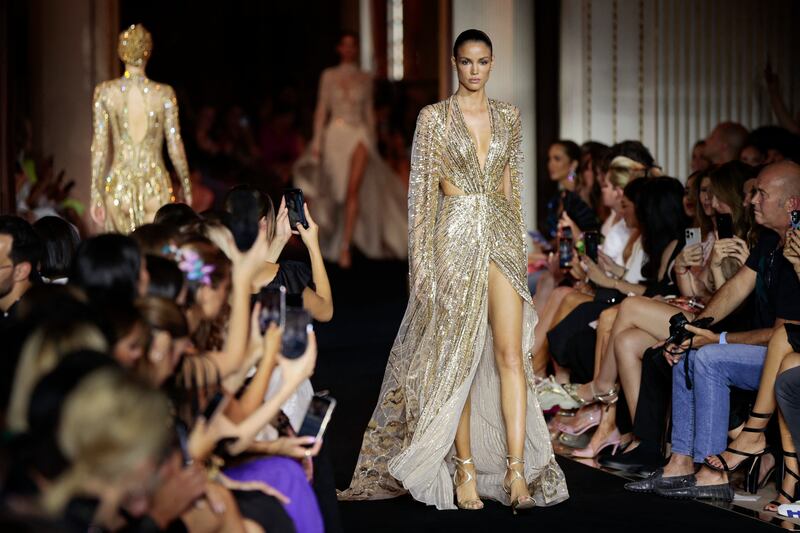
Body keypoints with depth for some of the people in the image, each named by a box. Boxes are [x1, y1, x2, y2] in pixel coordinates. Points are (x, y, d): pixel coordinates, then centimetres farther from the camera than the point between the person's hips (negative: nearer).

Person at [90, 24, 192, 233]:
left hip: (118, 184, 1)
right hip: (156, 185, -1)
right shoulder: (164, 93, -2)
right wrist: (187, 190, 11)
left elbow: (100, 146, -1)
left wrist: (95, 193, 4)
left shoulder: (104, 92, 0)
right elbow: (175, 147, 0)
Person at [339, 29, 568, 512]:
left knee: (510, 353, -7)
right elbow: (421, 191, -2)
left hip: (502, 236, 3)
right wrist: (421, 262, -6)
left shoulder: (509, 117, 11)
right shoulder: (434, 118, -1)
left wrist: (519, 244, 13)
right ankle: (465, 469, 10)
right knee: (458, 357, 2)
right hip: (455, 239, -3)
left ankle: (516, 468, -9)